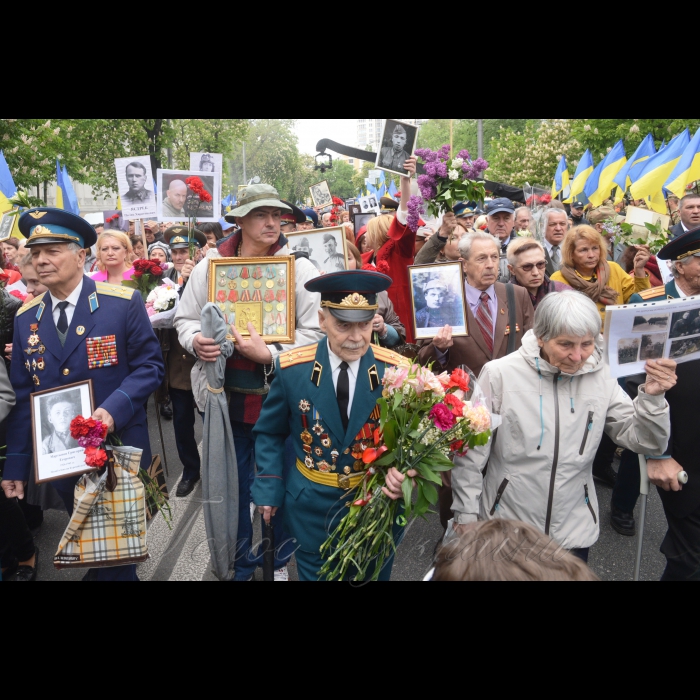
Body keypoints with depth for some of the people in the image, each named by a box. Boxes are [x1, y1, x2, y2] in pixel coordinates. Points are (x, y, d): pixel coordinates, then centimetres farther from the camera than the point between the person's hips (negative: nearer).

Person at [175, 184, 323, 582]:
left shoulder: (299, 267, -6)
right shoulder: (209, 266, 2)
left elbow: (314, 332, -11)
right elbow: (185, 318, 9)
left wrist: (270, 355, -23)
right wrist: (195, 341, -13)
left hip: (277, 397, -2)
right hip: (224, 396, 3)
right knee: (232, 485, 16)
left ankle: (279, 561, 38)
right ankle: (241, 564, 39)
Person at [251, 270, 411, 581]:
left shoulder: (395, 370, -16)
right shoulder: (291, 368, -14)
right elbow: (270, 434, 0)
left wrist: (403, 473, -24)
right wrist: (269, 489, -5)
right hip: (311, 507, 0)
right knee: (314, 575, 22)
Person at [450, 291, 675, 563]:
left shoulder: (600, 378, -6)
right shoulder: (500, 374, -14)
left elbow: (647, 443, -3)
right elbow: (471, 451, -8)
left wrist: (652, 398, -20)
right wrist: (466, 513, -6)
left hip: (574, 531, 3)